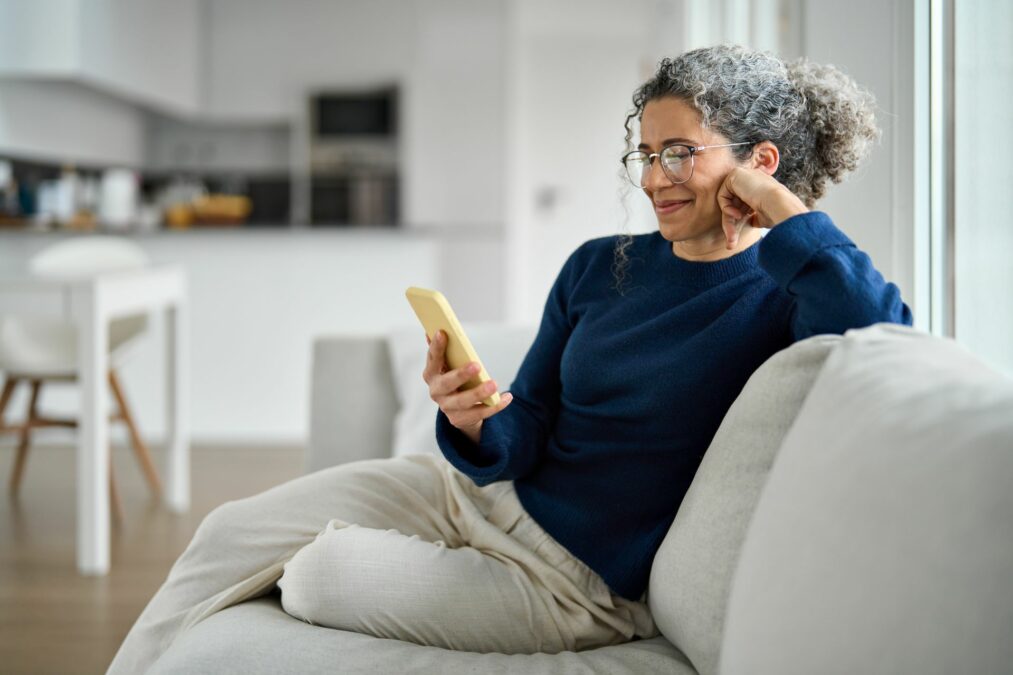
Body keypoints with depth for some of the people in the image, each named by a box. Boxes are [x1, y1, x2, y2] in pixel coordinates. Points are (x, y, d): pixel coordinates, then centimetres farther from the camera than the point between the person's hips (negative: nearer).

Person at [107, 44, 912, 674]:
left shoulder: (776, 294, -13)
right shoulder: (598, 266, 3)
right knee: (230, 532, 1)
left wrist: (784, 210, -26)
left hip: (574, 580, -6)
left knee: (315, 576, -15)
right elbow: (519, 447, 2)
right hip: (491, 490, 7)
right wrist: (473, 426, -23)